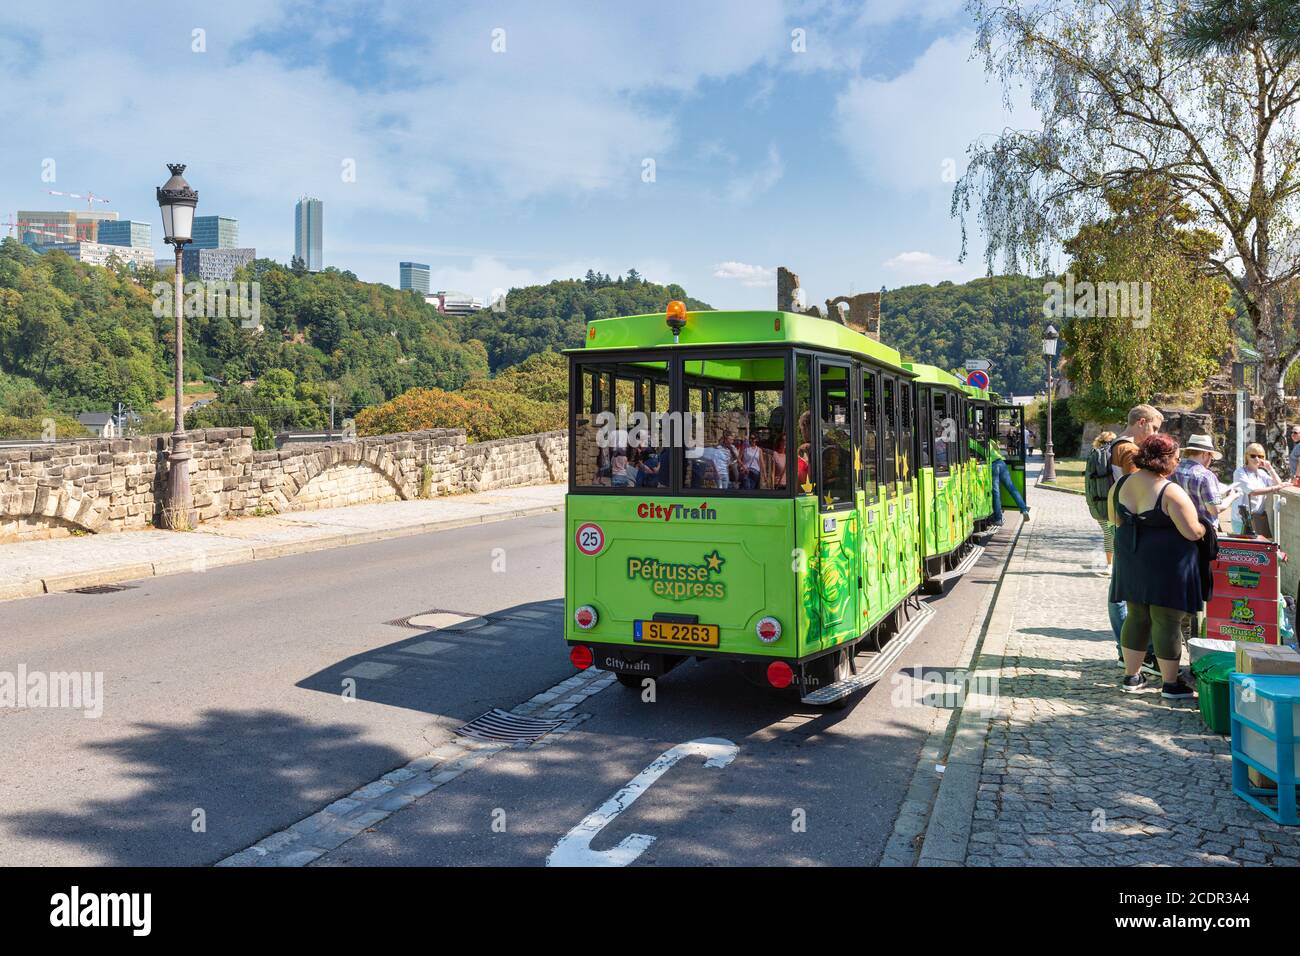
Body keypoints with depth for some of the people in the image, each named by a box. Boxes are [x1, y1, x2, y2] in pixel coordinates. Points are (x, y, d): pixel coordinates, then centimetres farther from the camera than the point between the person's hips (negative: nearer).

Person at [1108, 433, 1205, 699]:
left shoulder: (1121, 485, 1)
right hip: (1166, 567, -6)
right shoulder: (1171, 492, -19)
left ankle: (1131, 676, 22)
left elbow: (1115, 520, 14)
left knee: (1136, 617, 15)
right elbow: (1193, 532, -18)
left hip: (1132, 564, 7)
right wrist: (1204, 527, 3)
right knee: (1168, 622, 2)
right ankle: (1170, 684, 10)